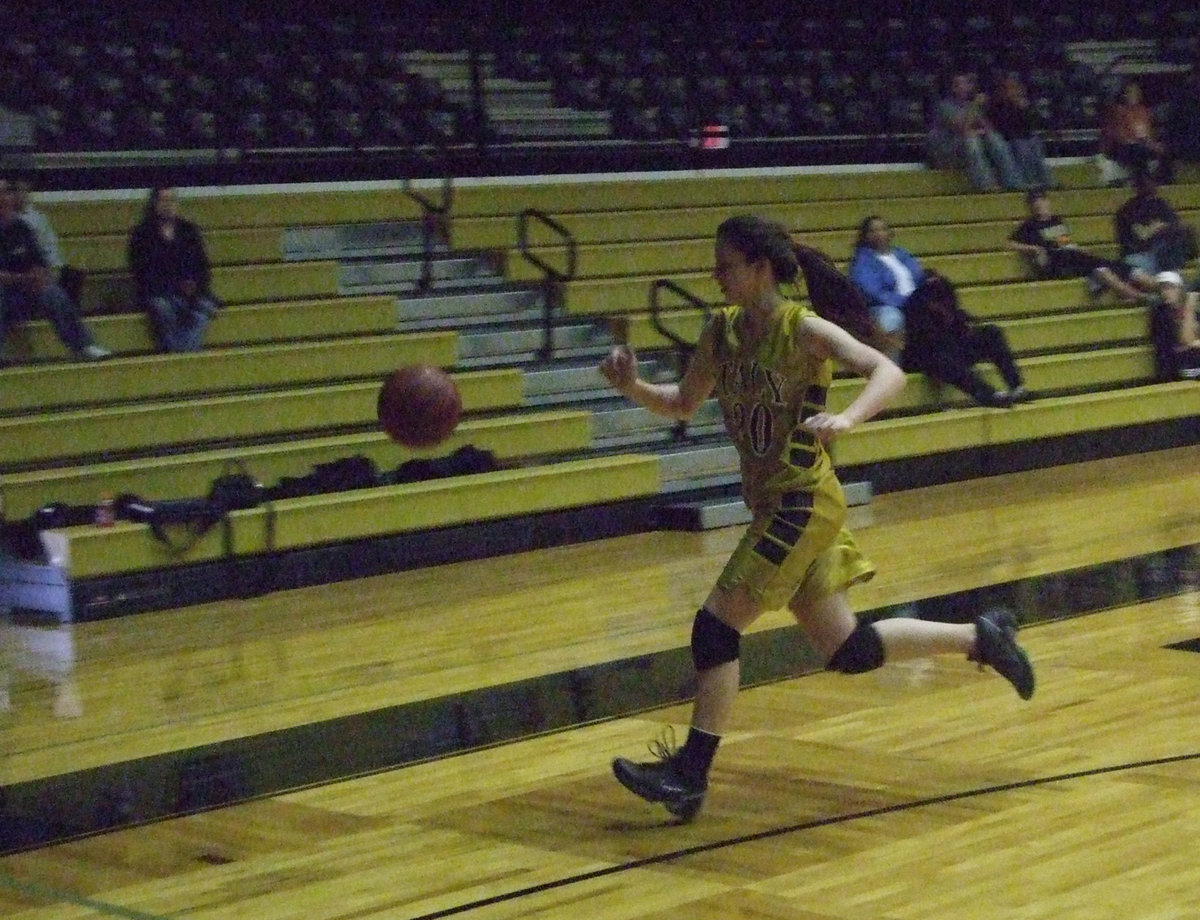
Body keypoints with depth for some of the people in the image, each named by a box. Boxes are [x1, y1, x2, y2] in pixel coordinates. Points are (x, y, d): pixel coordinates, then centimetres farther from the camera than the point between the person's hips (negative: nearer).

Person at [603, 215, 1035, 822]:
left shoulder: (804, 329, -13)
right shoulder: (722, 330, 6)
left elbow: (889, 372, -23)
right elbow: (682, 405, 15)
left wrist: (846, 419, -41)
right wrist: (634, 388, -4)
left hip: (802, 504, -8)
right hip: (771, 503, 8)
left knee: (715, 627, -10)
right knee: (845, 651, 13)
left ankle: (690, 773, -2)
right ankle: (981, 637, 26)